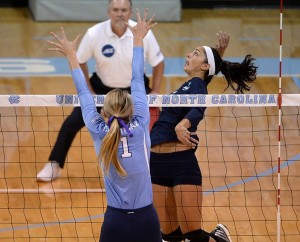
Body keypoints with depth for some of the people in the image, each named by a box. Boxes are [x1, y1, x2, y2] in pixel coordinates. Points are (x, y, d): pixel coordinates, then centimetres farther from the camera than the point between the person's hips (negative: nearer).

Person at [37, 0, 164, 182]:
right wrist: (88, 91, -7)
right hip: (102, 87, 0)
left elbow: (158, 63, -5)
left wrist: (155, 92, -11)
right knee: (72, 122, -9)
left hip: (134, 89, 0)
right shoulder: (94, 34, -21)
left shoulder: (144, 34, -21)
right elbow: (79, 62, -5)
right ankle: (54, 166, 8)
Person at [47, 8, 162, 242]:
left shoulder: (99, 132, -3)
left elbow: (84, 94, 10)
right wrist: (138, 39, 19)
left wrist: (71, 55, 23)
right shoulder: (141, 127, -4)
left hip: (115, 221, 0)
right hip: (147, 220, 0)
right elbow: (138, 81, 8)